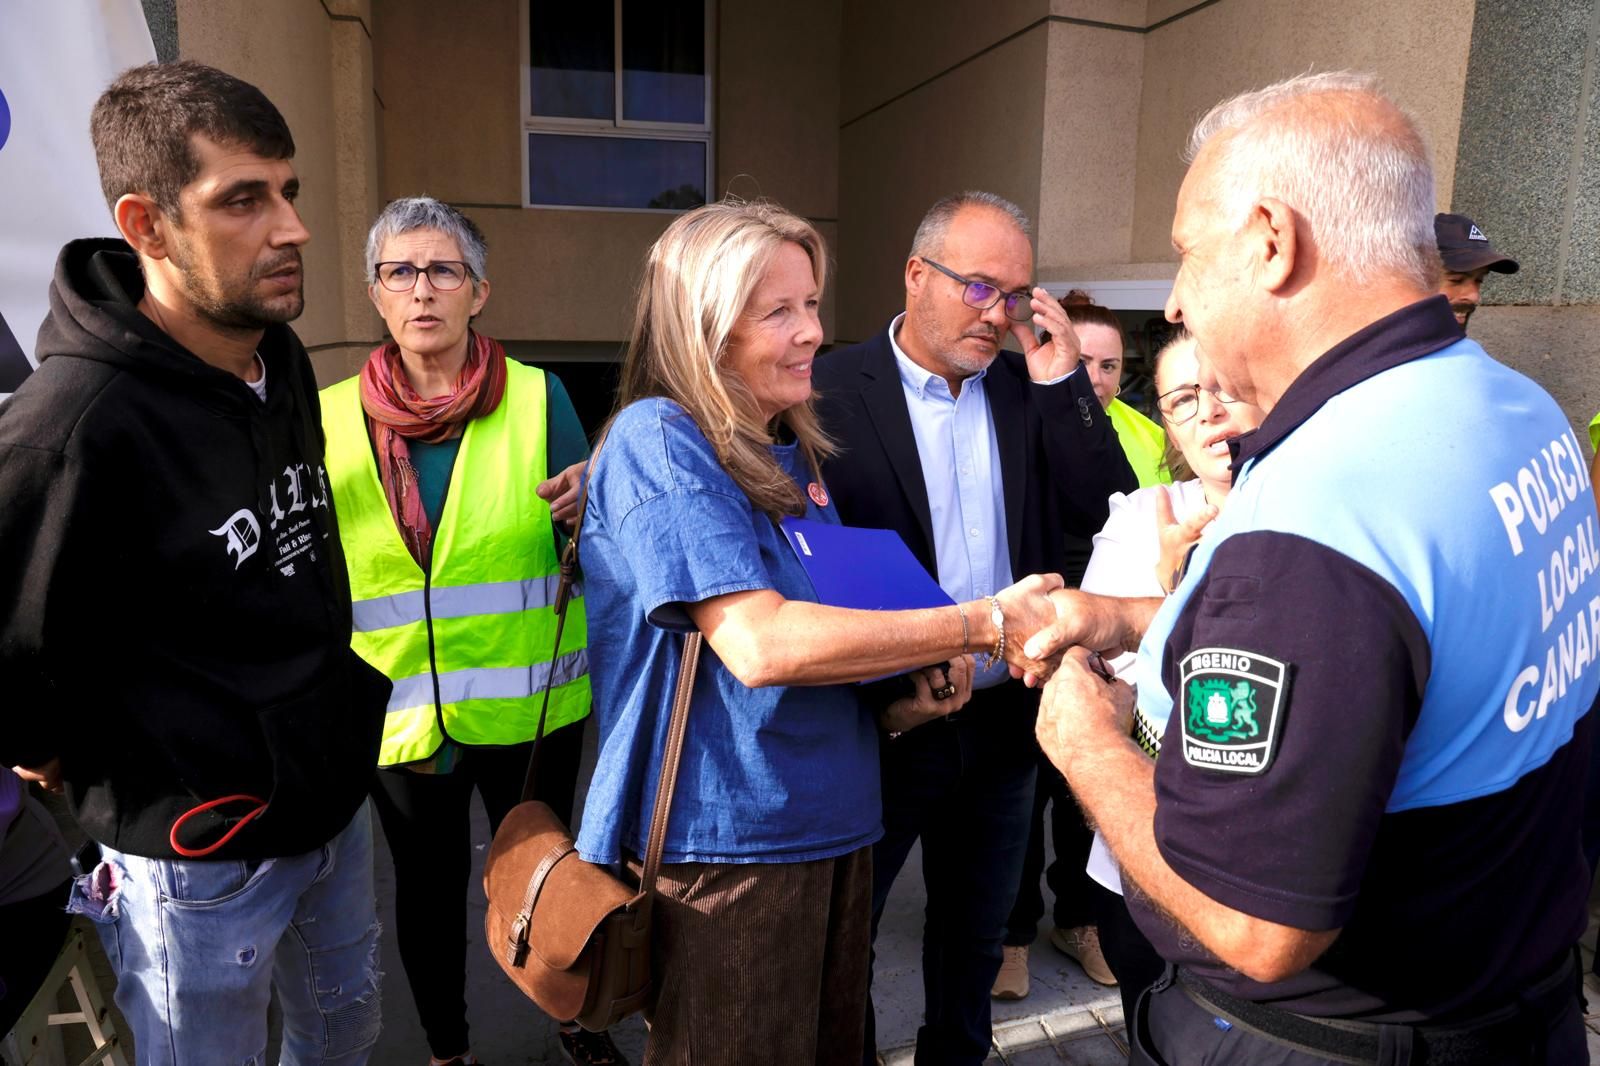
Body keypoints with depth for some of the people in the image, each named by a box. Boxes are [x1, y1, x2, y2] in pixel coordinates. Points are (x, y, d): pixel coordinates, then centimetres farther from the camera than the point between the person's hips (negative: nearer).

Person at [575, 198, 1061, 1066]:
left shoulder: (794, 449, 10)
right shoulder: (658, 438, -14)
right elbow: (761, 643, -25)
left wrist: (903, 692, 0)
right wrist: (980, 624, -21)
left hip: (834, 823, 7)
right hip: (726, 840, -7)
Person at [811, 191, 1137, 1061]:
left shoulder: (1030, 391, 3)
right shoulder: (828, 391, -12)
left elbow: (1110, 516, -3)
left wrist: (1062, 382, -10)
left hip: (1005, 719, 5)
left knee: (977, 926, 24)